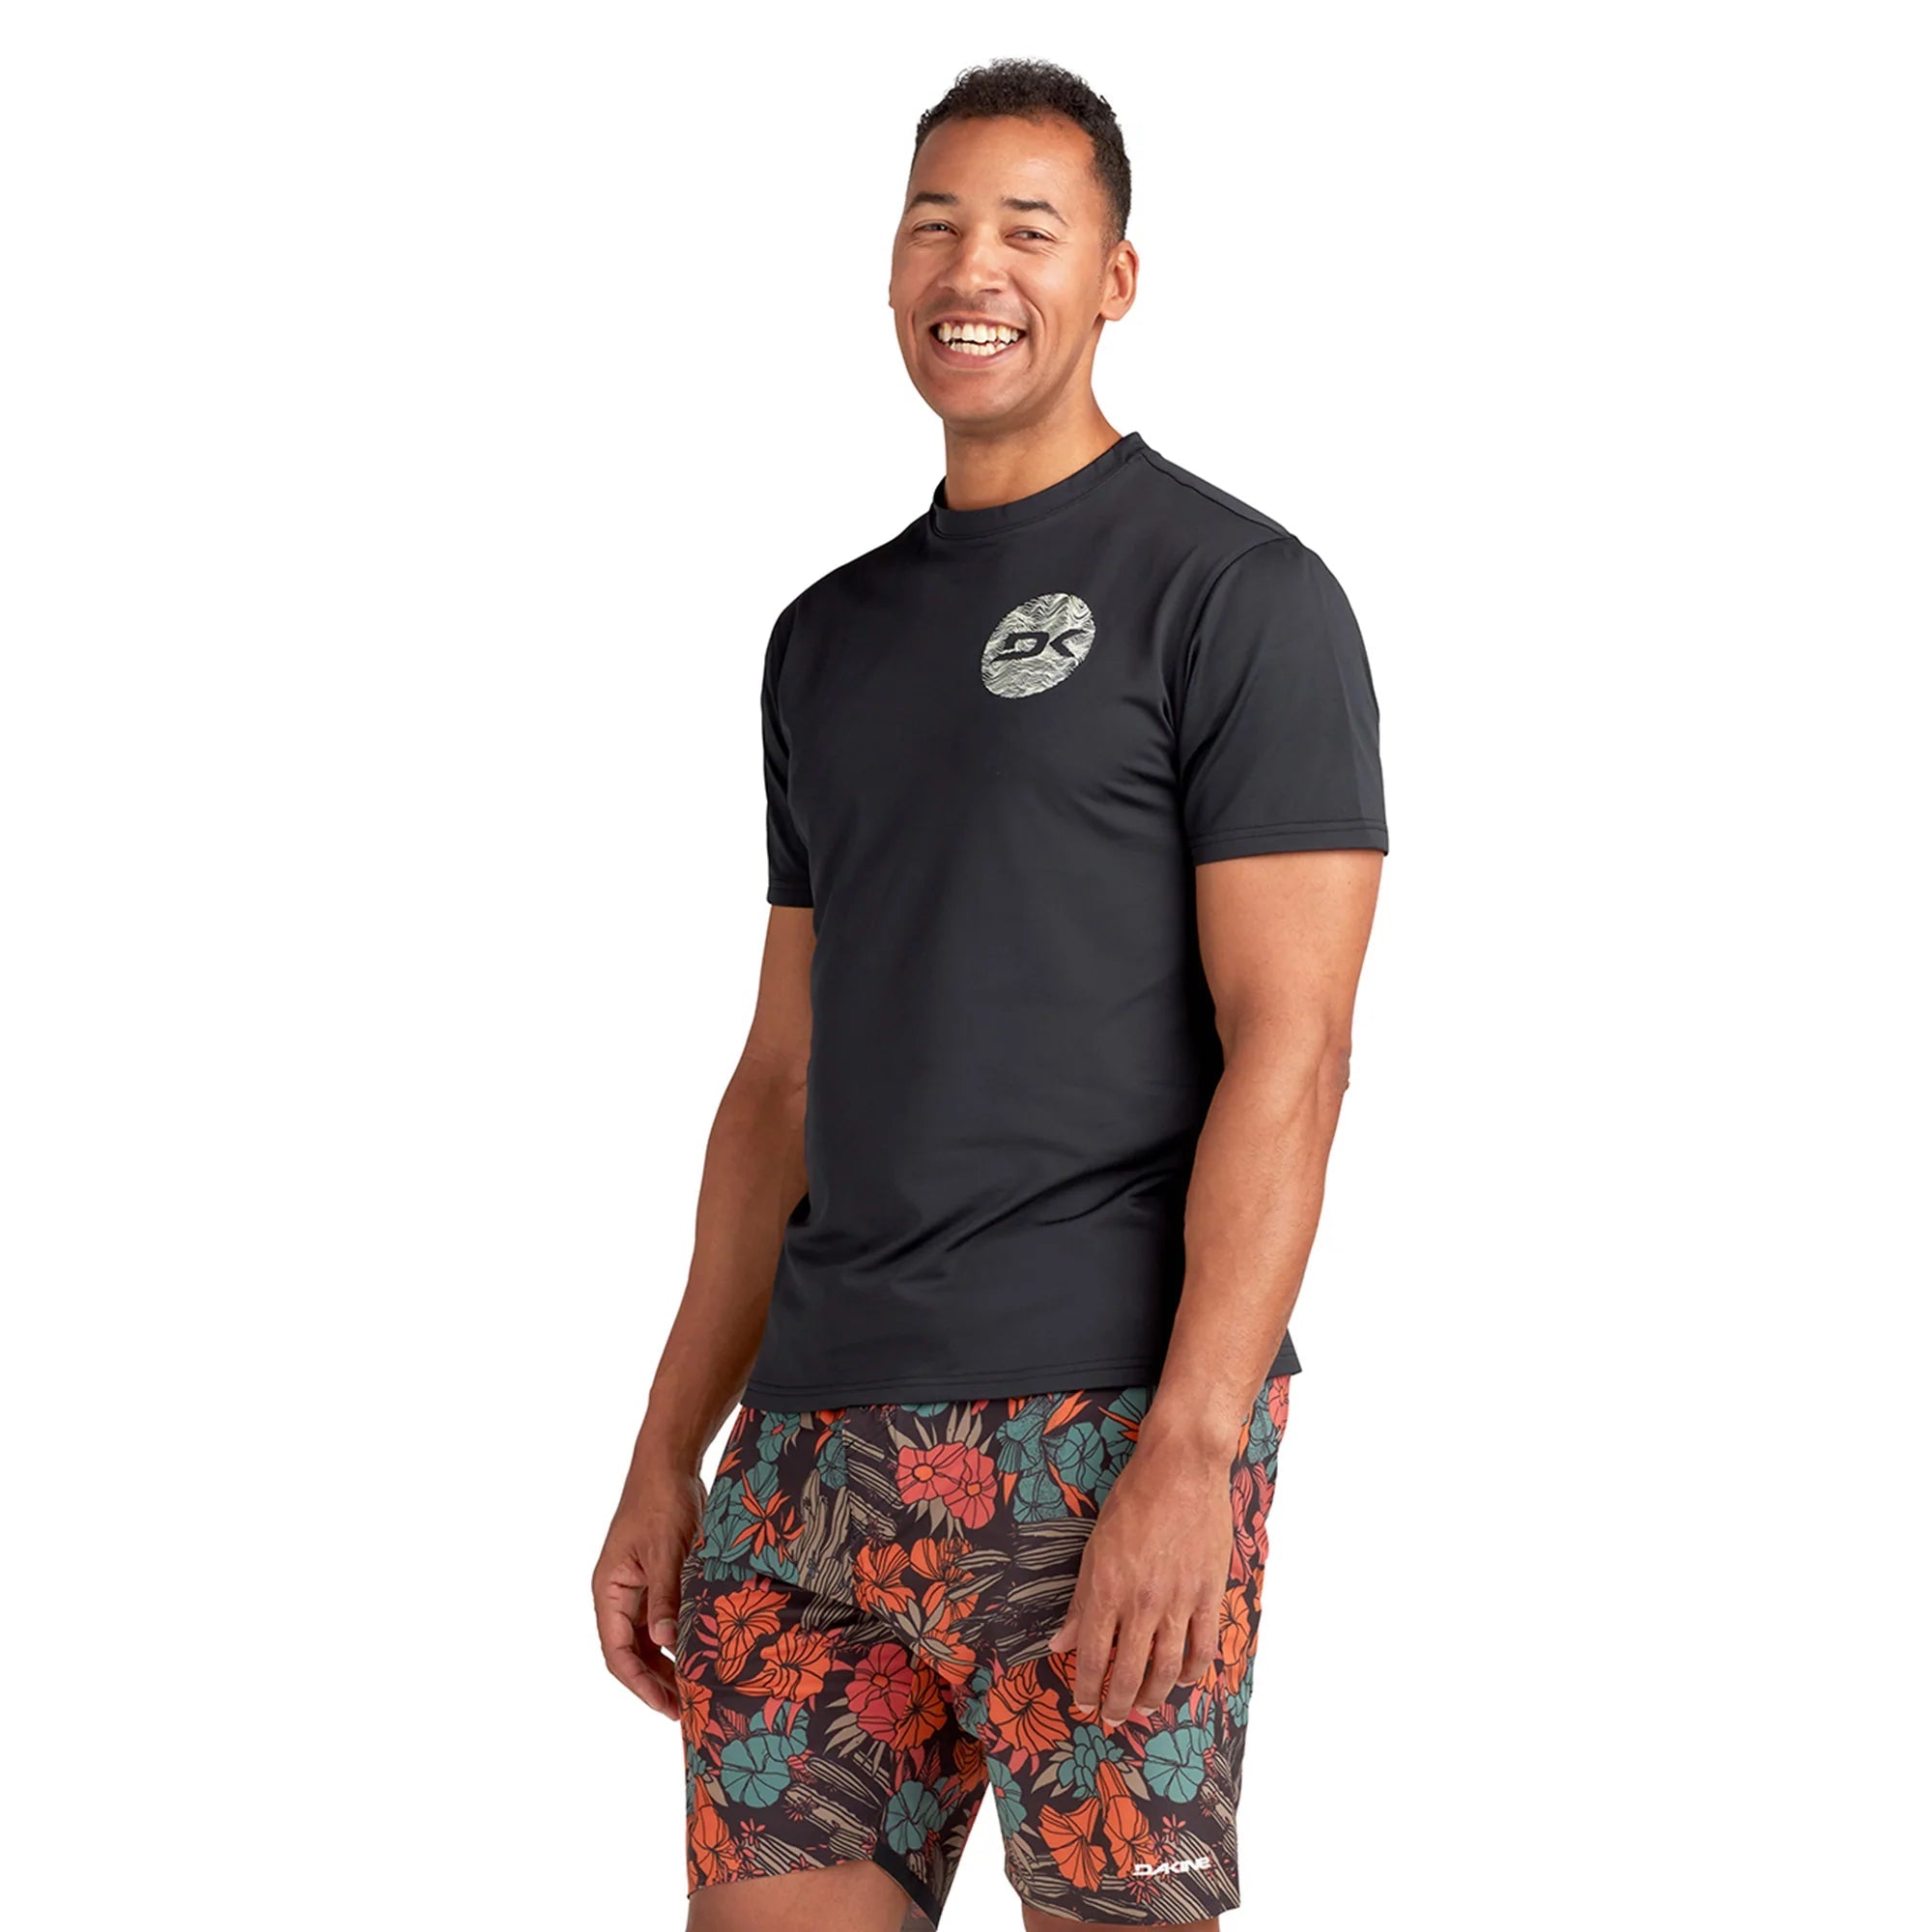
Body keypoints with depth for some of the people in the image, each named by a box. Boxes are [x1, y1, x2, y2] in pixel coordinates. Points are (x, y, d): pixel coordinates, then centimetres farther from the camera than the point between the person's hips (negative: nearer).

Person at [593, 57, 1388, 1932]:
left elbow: (1288, 1047, -10)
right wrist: (668, 1454, 14)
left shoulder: (1237, 594, -2)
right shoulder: (831, 636, 19)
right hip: (819, 1432, 6)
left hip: (1100, 1421, -6)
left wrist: (1191, 1452, -19)